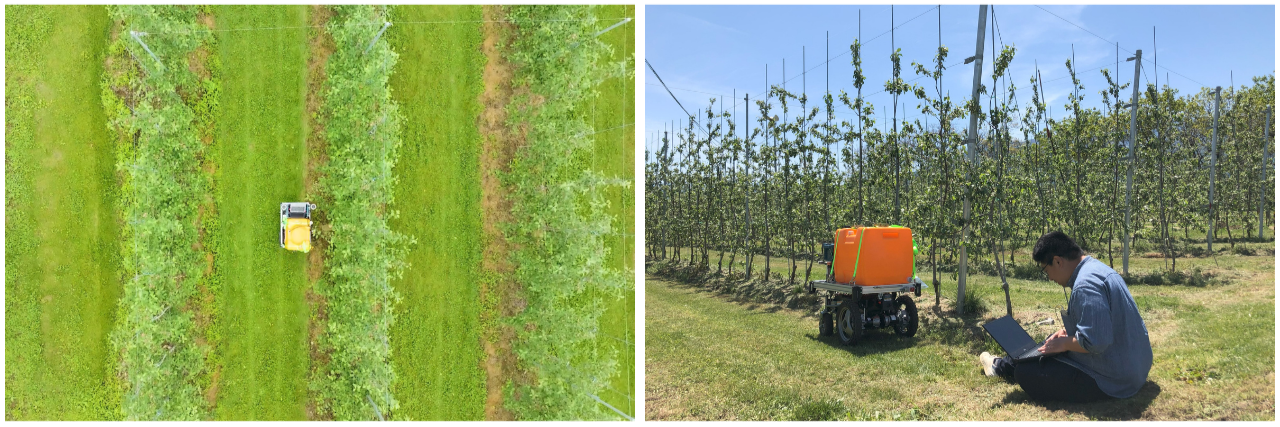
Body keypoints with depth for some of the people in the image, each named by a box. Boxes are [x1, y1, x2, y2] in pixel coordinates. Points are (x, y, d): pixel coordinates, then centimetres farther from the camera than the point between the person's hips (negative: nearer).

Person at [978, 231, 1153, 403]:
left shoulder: (1086, 284, -26)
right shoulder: (1097, 267, 8)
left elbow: (1095, 342, -32)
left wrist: (1064, 343, -15)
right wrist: (1067, 331, 12)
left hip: (1112, 380, -11)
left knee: (1025, 372, -7)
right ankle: (1003, 365, 42)